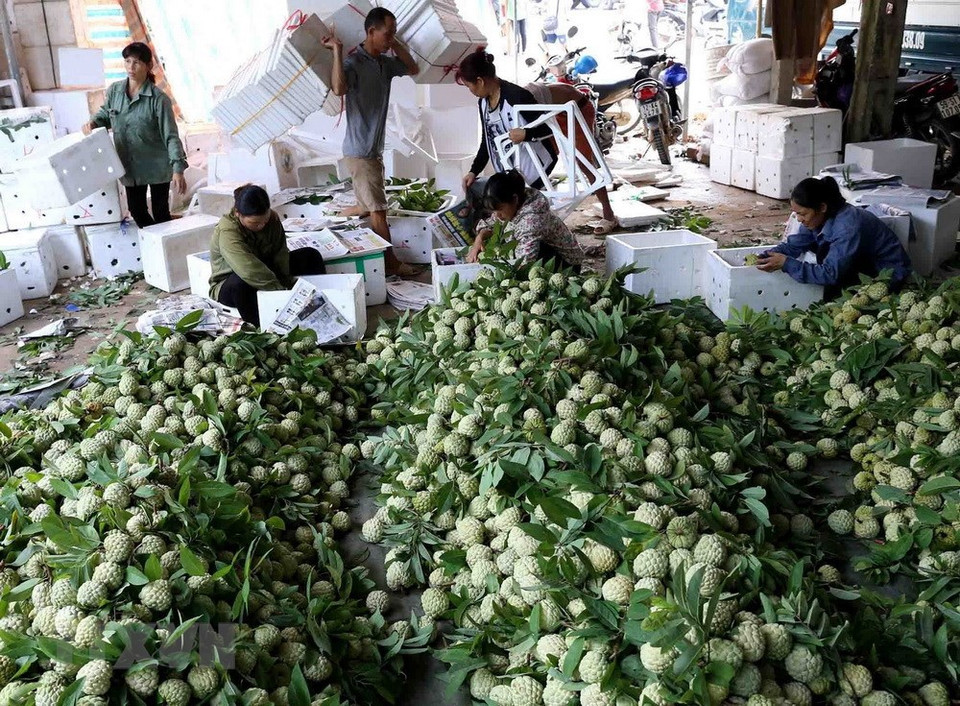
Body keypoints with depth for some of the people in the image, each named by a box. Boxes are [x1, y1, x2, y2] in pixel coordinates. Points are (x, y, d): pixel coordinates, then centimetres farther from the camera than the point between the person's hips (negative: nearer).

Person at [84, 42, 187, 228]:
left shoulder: (159, 99, -17)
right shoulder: (114, 91, -2)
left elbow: (171, 136, -18)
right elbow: (105, 115, 16)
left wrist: (178, 169, -26)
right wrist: (93, 123, -7)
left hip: (157, 166, -5)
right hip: (130, 166, 5)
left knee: (160, 213, 4)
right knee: (136, 210, 15)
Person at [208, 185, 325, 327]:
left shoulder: (272, 218, -12)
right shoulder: (227, 232, -32)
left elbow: (280, 254, -14)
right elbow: (250, 271, -45)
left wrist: (287, 282, -29)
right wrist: (283, 292, -48)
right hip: (229, 288, -6)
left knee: (311, 256, -6)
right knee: (241, 283, -44)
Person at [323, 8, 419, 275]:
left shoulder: (385, 62, 10)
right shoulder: (353, 63, -17)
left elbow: (413, 69, 19)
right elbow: (338, 88, -36)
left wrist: (394, 44, 9)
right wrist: (337, 50, -31)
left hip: (374, 150, 9)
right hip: (360, 151, -9)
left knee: (368, 209, 12)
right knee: (378, 212, -6)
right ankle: (391, 264, -1)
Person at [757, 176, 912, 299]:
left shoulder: (848, 227, -30)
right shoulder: (820, 218, -6)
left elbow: (830, 274, -32)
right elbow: (793, 245, -2)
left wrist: (786, 264, -34)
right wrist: (765, 257, -18)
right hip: (865, 270, 8)